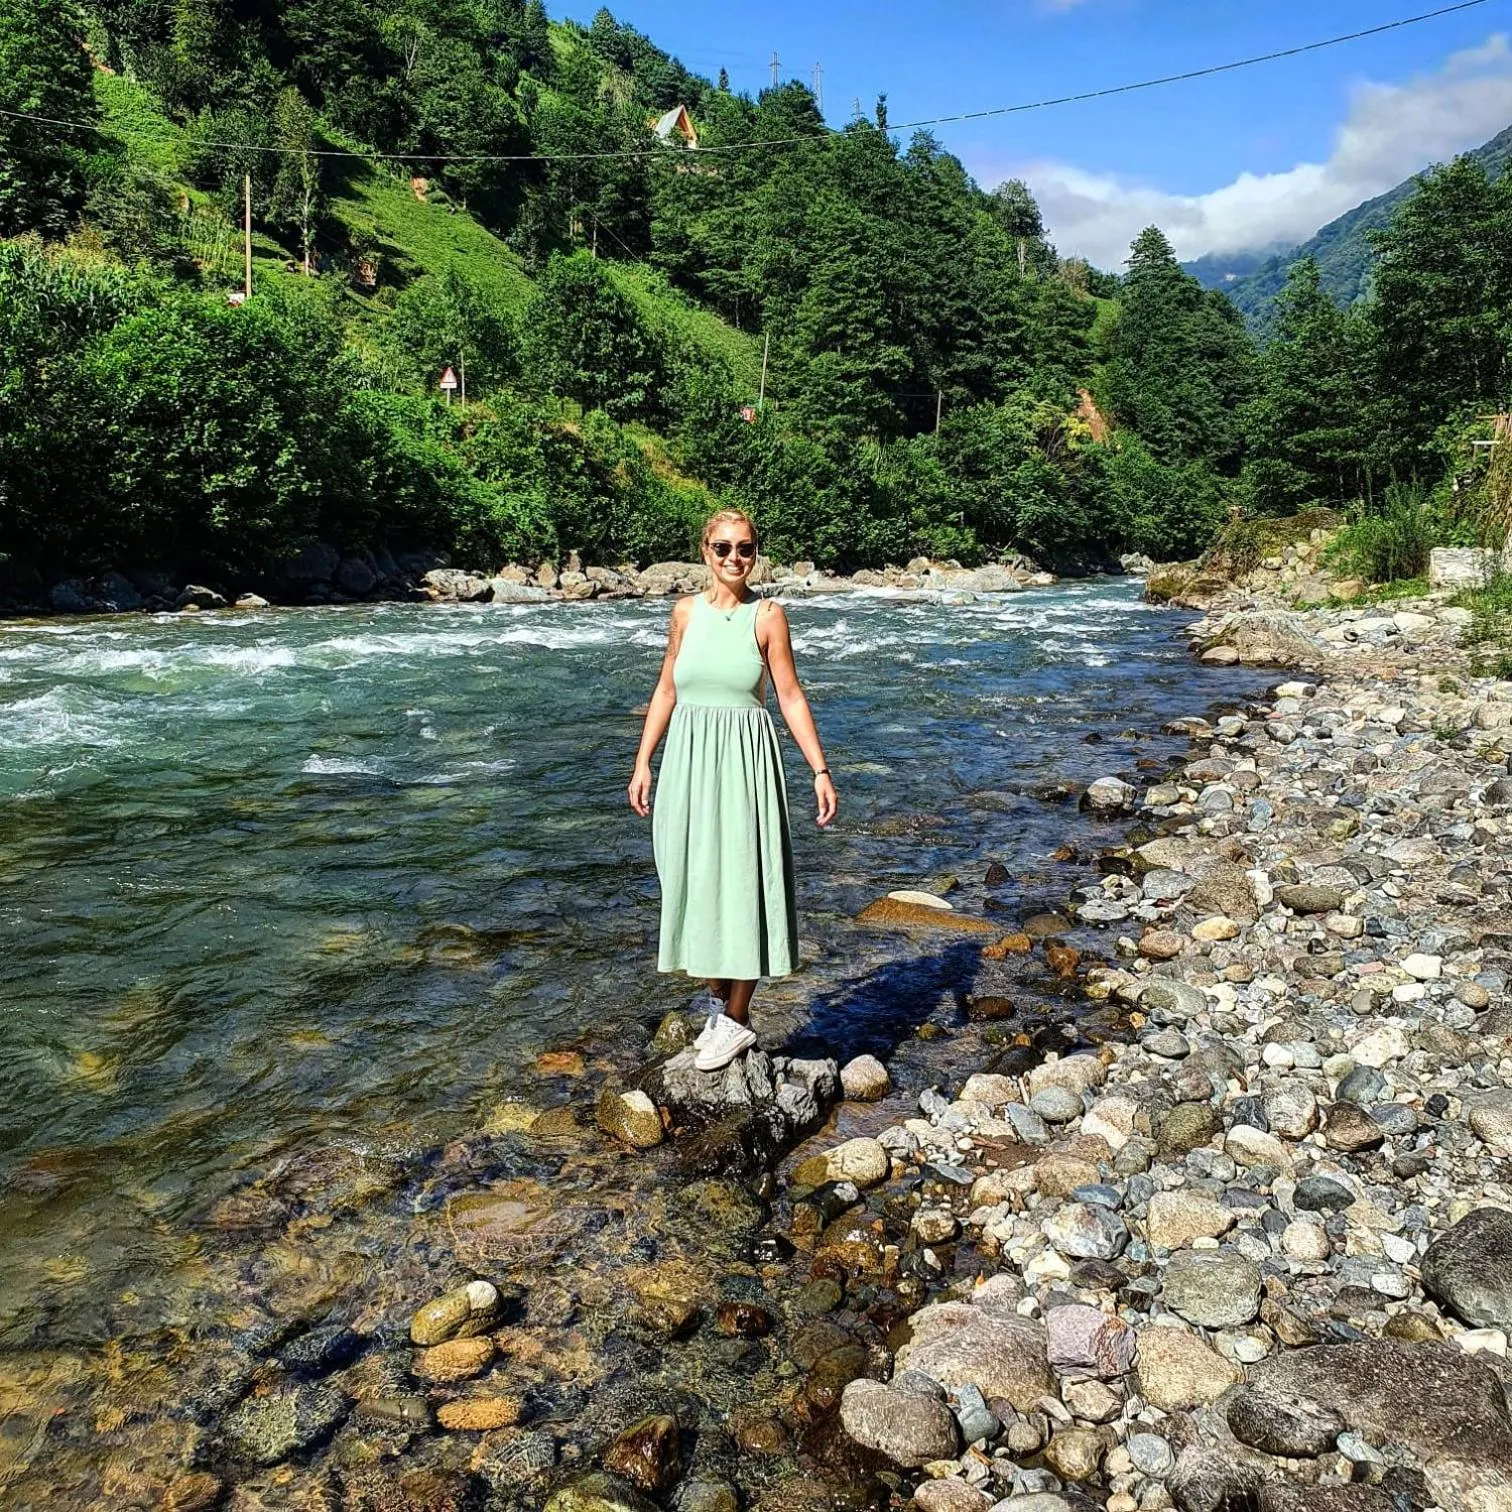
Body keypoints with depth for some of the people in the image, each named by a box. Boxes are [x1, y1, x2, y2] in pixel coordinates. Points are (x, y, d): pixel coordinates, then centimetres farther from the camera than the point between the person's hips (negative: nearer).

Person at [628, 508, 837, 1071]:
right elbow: (666, 690, 11)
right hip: (689, 756, 4)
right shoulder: (686, 611, 6)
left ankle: (737, 1020, 13)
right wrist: (642, 763, 9)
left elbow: (790, 696, -2)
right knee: (698, 878, 9)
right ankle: (717, 1001, 26)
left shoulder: (767, 614, -3)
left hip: (745, 758, -3)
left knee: (741, 879, 1)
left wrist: (820, 771, -6)